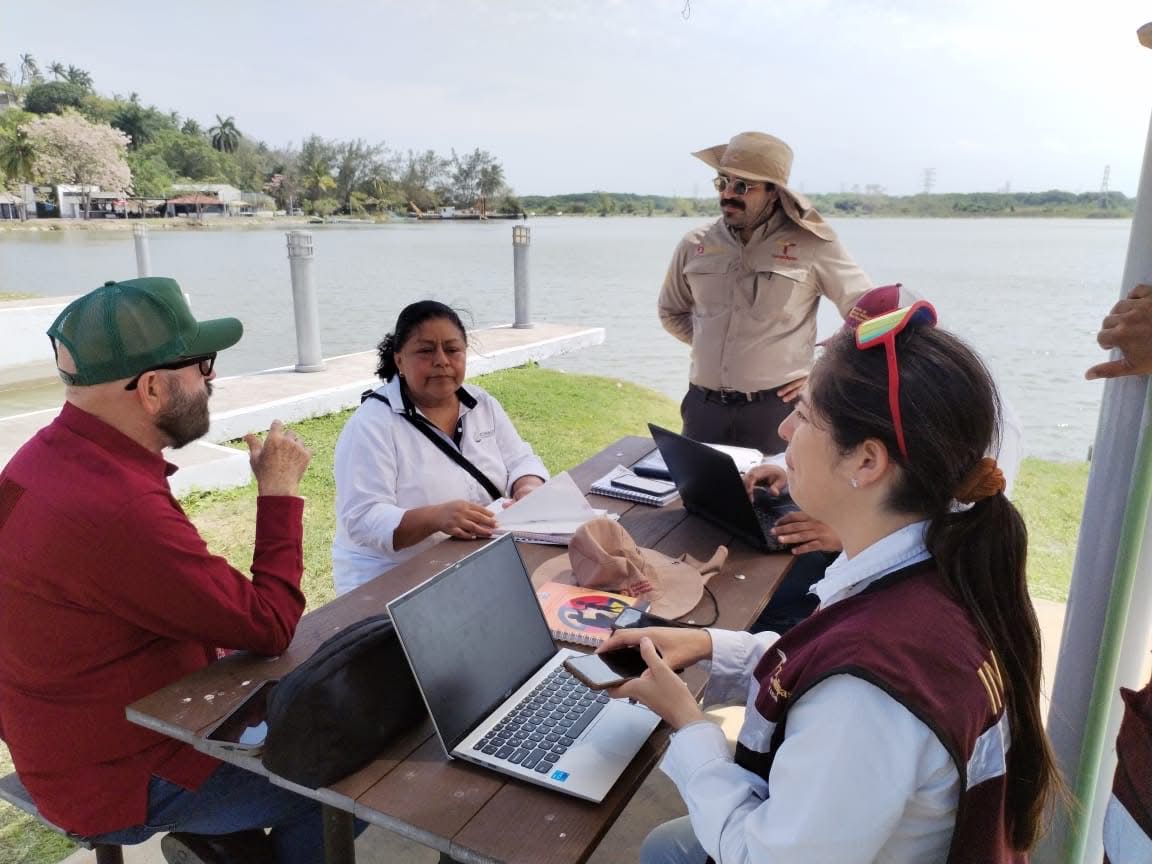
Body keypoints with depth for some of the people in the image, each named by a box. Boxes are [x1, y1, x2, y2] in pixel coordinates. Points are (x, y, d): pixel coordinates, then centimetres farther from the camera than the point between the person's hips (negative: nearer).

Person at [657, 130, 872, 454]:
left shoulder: (811, 245, -6)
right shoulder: (694, 246, 5)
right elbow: (671, 312, 22)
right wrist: (710, 344, 10)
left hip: (775, 408, -3)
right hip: (703, 405, 4)